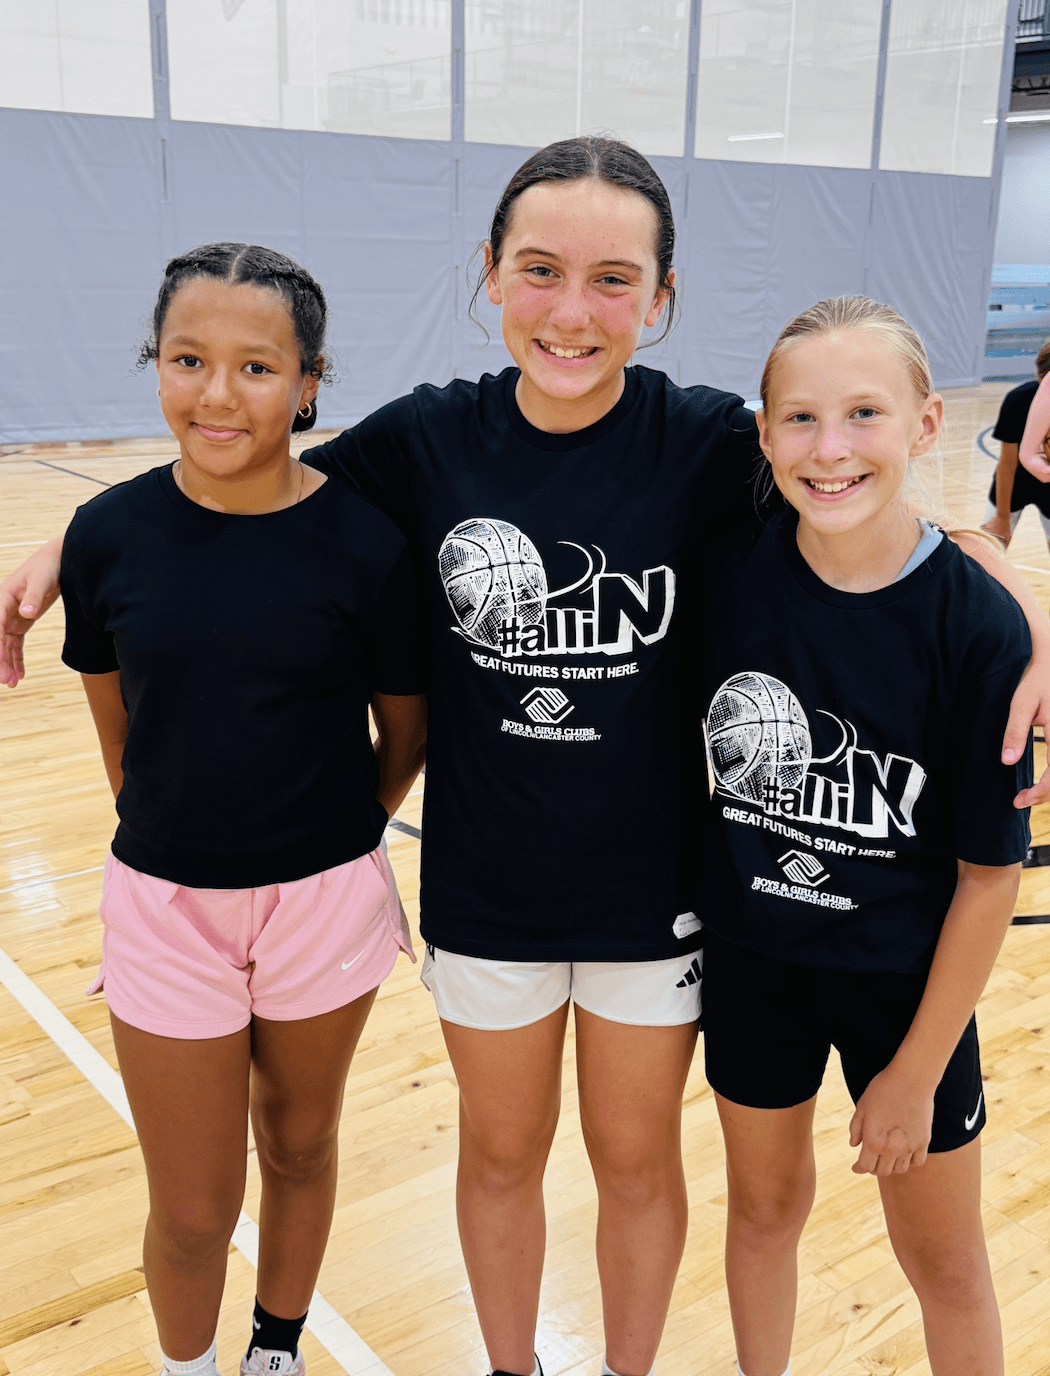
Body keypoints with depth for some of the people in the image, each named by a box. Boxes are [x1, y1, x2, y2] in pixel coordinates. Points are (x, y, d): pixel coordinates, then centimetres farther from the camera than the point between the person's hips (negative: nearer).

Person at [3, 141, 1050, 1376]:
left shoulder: (707, 442, -15)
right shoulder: (429, 438, -10)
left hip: (651, 888, -1)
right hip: (486, 887, 1)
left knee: (636, 1161, 19)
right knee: (500, 1154, 21)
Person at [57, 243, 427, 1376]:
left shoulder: (365, 543, -15)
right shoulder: (109, 535, -10)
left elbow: (407, 732, -1)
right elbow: (118, 728, 4)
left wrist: (323, 838, 9)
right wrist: (180, 837, 10)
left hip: (325, 902, 0)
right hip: (164, 905, 1)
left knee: (298, 1149, 22)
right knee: (191, 1211, 12)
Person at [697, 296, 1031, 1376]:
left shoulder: (979, 627, -21)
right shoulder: (727, 571, -14)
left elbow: (991, 872, -14)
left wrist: (918, 1071, -9)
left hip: (907, 978, -2)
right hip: (750, 959, 2)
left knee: (943, 1257, 17)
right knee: (765, 1206, 23)